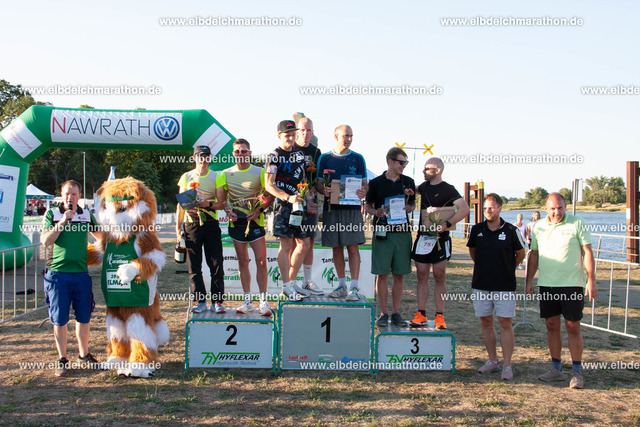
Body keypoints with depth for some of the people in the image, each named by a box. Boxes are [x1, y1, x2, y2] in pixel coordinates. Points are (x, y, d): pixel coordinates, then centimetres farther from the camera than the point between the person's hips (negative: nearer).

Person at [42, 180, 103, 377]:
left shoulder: (87, 215, 10)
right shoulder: (52, 214, 2)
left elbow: (100, 235, 24)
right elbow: (46, 241, -10)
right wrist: (62, 222, -16)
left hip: (81, 273, 2)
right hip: (58, 273, -2)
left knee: (83, 317, 9)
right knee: (60, 319, 2)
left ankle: (84, 354, 24)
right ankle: (62, 359, 14)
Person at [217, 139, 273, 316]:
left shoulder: (259, 172, 1)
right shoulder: (225, 174, 8)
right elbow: (221, 198, 11)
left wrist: (259, 210, -11)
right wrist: (228, 211, -6)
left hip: (255, 221, -2)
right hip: (236, 222, 2)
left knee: (261, 261, -7)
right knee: (242, 262, 7)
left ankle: (263, 301, 0)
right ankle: (247, 300, 14)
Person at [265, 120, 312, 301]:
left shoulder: (299, 153, 13)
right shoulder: (274, 156, -5)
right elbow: (269, 185, -12)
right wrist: (288, 197, -23)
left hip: (300, 203, 7)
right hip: (283, 204, -6)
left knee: (304, 243, 6)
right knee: (286, 245, -5)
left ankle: (291, 282, 18)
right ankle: (287, 286, 1)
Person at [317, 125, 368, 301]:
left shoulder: (357, 159, 8)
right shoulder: (325, 158, 9)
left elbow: (365, 184, 8)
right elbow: (318, 183, 9)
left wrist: (363, 192, -15)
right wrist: (324, 190, -13)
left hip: (352, 208, -1)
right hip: (331, 208, 1)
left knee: (353, 247, -6)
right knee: (337, 248, 6)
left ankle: (354, 287, -4)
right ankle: (342, 286, 16)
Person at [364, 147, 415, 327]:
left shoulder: (408, 182, 10)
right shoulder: (376, 183, 3)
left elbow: (413, 203, 19)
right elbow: (367, 205, 10)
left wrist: (409, 208, -3)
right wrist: (376, 212, -11)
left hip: (403, 232, 2)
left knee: (399, 274, 4)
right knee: (382, 274, -1)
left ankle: (396, 313, 14)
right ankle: (383, 313, 9)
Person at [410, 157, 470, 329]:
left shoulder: (448, 189, -7)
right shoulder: (424, 186, 12)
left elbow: (465, 208, -18)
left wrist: (447, 223, -27)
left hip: (440, 239, -5)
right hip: (422, 237, 6)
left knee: (439, 277, -1)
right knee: (422, 276, 4)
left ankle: (440, 316, 4)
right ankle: (421, 315, 7)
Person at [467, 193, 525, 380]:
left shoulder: (511, 230, -6)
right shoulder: (477, 230, 2)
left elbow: (520, 254, 9)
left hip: (505, 285, -3)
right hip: (481, 284, 3)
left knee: (505, 323, -2)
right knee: (486, 322, 9)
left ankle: (507, 365, 5)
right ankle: (493, 361, 21)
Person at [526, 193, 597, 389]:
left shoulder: (577, 224, -3)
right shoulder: (538, 227, 8)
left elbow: (587, 252, -3)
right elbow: (534, 255, 15)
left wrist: (591, 280, -9)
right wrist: (529, 280, 11)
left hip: (572, 284, -4)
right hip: (546, 284, 4)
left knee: (573, 327, -1)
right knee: (551, 326, 8)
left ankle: (577, 372, 9)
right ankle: (556, 369, 20)